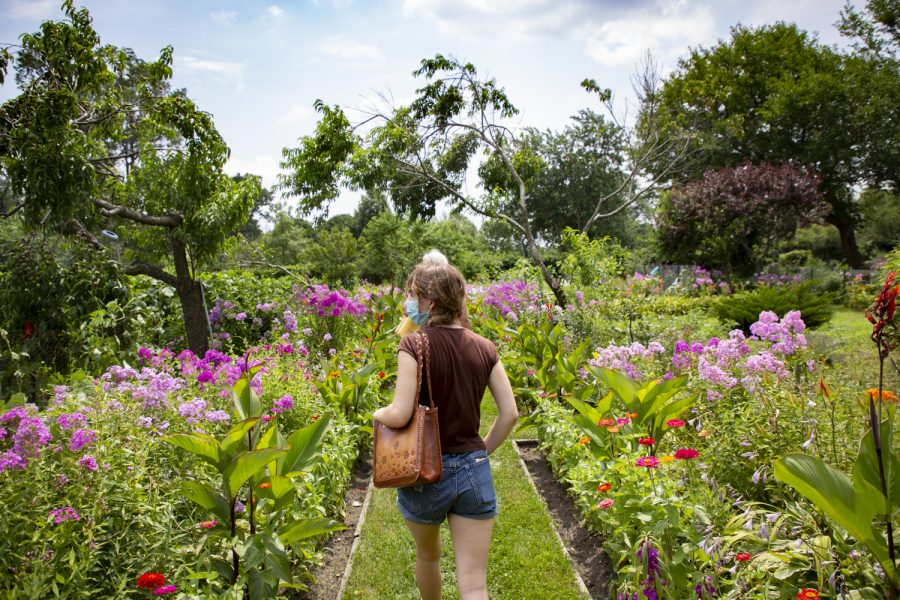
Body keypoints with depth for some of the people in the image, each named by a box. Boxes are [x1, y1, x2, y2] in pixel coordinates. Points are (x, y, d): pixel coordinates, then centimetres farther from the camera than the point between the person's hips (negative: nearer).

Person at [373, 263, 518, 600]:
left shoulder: (415, 344, -15)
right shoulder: (484, 348, 0)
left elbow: (400, 415, -19)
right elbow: (510, 414, 0)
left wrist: (378, 414, 2)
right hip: (474, 471, 3)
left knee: (427, 555, 26)